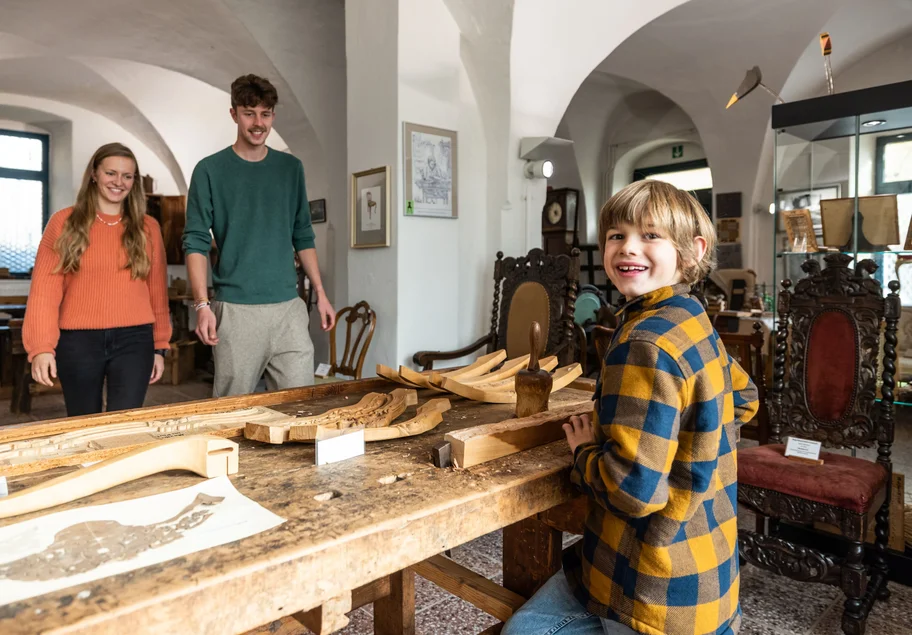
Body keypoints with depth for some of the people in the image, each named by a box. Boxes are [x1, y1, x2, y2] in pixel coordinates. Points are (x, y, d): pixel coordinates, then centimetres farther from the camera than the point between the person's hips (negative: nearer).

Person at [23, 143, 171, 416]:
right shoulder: (64, 223, 3)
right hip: (78, 341, 0)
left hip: (134, 339, 0)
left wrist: (160, 345, 9)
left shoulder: (148, 227, 7)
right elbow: (45, 287, -2)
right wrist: (41, 347, -11)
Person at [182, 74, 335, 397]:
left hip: (288, 306, 3)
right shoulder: (210, 170, 1)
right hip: (235, 310, -2)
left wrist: (320, 293, 9)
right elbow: (196, 242, -2)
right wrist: (202, 304, -12)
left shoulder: (291, 168, 11)